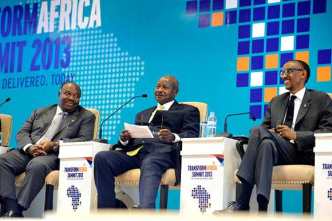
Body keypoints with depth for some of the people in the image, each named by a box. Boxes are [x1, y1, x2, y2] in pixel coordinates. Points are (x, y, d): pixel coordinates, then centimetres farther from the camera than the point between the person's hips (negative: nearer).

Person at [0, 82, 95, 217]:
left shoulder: (86, 117, 15)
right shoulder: (40, 112, 24)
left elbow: (85, 140, -1)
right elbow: (22, 133, 16)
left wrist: (54, 144, -15)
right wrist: (29, 147, -9)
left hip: (55, 155, -4)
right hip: (29, 151, 4)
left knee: (37, 166, -38)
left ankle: (18, 209, -35)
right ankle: (11, 209, -32)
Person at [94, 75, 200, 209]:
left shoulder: (188, 111, 22)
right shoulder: (143, 114, 36)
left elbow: (192, 135, 4)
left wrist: (173, 137, -18)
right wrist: (124, 139, 1)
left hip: (162, 151, -5)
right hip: (135, 152, 5)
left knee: (149, 164, -41)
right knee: (101, 157, -25)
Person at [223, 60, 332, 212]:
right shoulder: (276, 101, 27)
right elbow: (265, 126, 21)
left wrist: (295, 135, -13)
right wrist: (269, 132, -5)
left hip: (303, 154, -4)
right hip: (277, 153, 4)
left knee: (260, 132, -30)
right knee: (266, 141, -34)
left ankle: (242, 203, -40)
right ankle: (261, 207, -47)